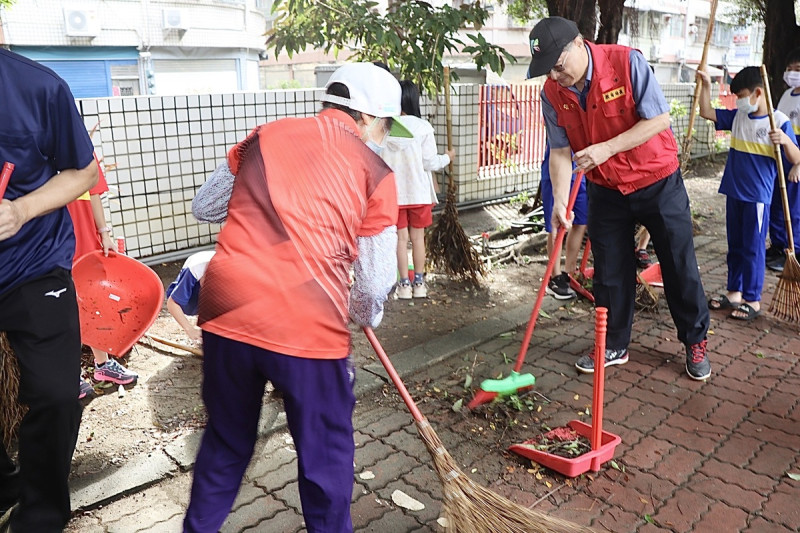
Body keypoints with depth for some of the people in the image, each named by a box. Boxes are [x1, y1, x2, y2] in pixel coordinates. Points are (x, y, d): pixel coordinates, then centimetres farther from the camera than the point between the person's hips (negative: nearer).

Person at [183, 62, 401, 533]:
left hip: (227, 315, 5)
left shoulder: (267, 135, 11)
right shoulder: (375, 171, 1)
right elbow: (376, 282, 2)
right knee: (326, 452, 18)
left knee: (225, 443, 26)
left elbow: (205, 206, 20)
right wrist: (364, 316, 22)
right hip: (307, 329, -4)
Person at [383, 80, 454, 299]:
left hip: (393, 193, 1)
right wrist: (447, 157, 10)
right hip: (418, 192, -1)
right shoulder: (422, 127, -11)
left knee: (401, 238, 9)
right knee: (418, 237, 11)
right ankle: (419, 282, 19)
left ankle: (405, 284, 13)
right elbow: (429, 162, -9)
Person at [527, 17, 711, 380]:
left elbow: (660, 119, -21)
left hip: (658, 182, -3)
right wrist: (560, 199, -21)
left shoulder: (626, 62, -22)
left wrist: (607, 149, -29)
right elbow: (560, 151, -8)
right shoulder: (552, 92, -10)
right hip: (606, 190, 4)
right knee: (608, 271, 8)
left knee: (680, 265, 6)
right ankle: (613, 346, 25)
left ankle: (696, 342, 26)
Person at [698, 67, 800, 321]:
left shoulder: (779, 121, -10)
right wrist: (706, 85, 1)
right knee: (735, 246, 15)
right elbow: (706, 112, 12)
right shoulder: (737, 117, 6)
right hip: (734, 193, 6)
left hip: (758, 197, -6)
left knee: (753, 248, 1)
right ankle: (734, 292, 27)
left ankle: (753, 299, 12)